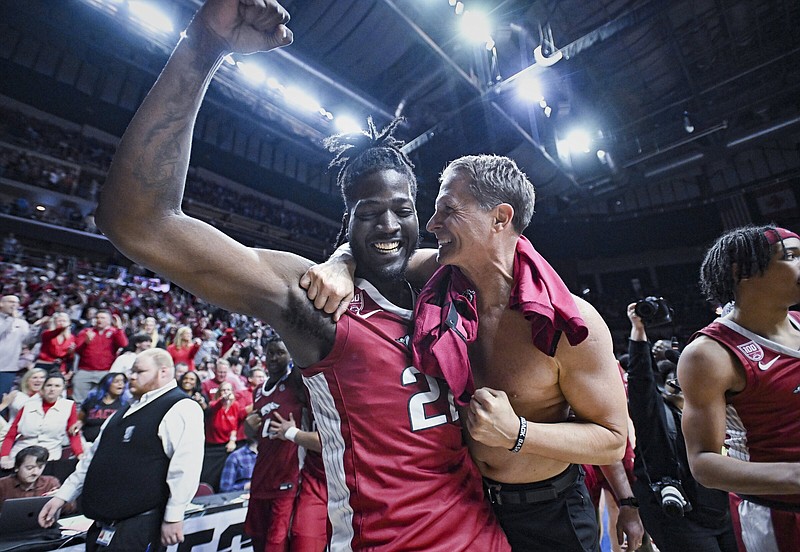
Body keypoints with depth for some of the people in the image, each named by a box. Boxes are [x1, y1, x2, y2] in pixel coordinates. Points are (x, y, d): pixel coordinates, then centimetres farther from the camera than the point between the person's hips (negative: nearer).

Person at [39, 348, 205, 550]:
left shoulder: (181, 408, -17)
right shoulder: (128, 410, 15)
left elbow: (185, 466, -23)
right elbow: (95, 455, 22)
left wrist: (173, 517, -22)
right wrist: (62, 495, 18)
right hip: (103, 523, 9)